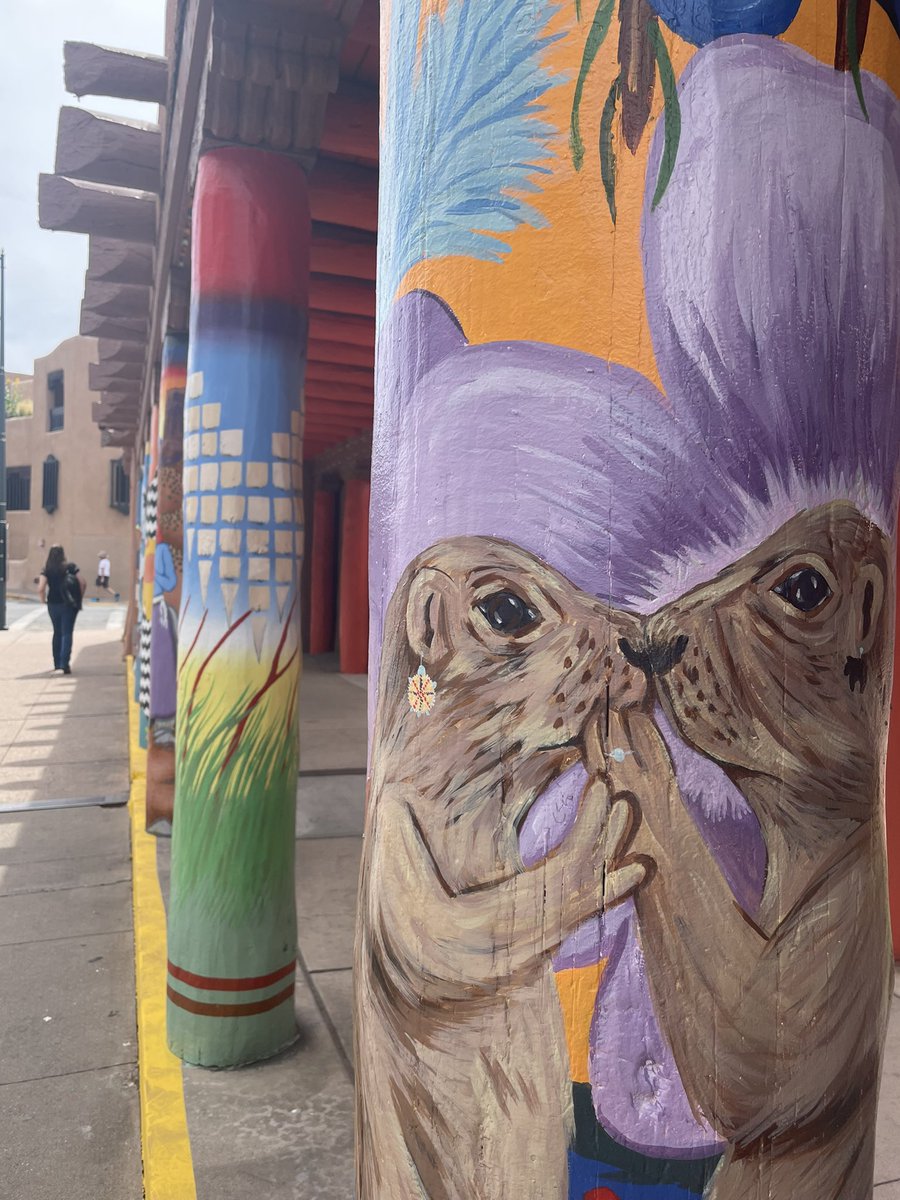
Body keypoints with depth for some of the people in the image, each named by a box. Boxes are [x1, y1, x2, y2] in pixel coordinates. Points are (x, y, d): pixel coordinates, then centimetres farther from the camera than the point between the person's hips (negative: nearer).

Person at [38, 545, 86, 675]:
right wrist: (79, 598, 3)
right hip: (69, 605, -2)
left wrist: (43, 600, 2)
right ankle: (64, 664, -14)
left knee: (57, 632, 18)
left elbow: (40, 588, -15)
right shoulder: (71, 567, -3)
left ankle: (57, 663, 25)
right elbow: (83, 583, -9)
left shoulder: (47, 570, -3)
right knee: (67, 633, -1)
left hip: (53, 604, 2)